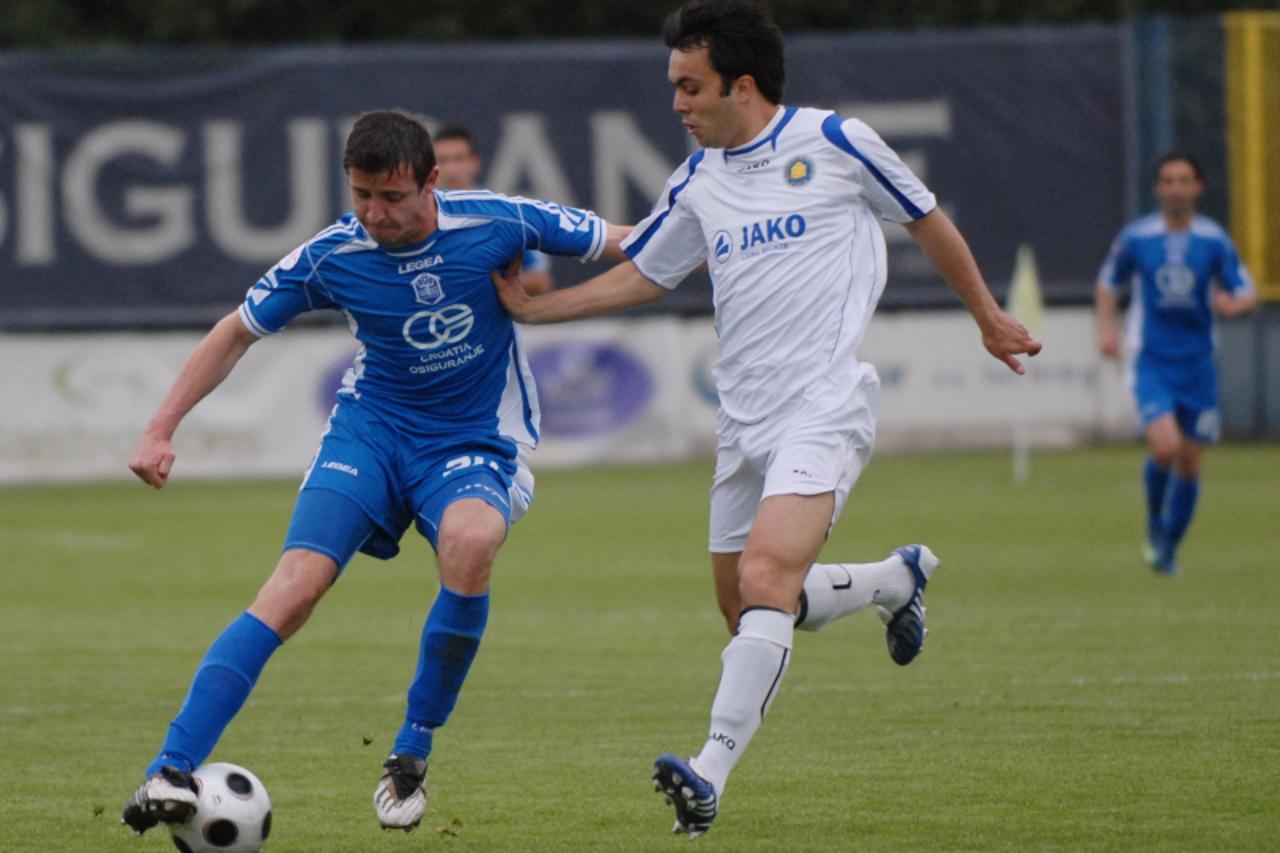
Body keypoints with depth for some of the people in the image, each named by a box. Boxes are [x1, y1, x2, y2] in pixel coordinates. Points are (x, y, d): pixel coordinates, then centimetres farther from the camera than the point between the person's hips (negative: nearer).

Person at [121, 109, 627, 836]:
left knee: (472, 539, -36)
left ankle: (413, 755, -17)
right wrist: (161, 431, 0)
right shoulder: (331, 257, -9)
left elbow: (622, 247, -1)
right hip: (372, 429, 1)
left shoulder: (497, 224, -14)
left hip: (477, 444, -1)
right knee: (296, 585, -22)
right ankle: (172, 773, -23)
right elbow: (238, 332, 5)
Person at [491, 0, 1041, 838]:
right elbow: (639, 275, 23)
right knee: (747, 606, 11)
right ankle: (897, 579, 38)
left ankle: (711, 776, -28)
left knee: (765, 579, -23)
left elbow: (928, 220, 9)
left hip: (824, 407, -7)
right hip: (744, 417, 7)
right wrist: (533, 308, 13)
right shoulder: (699, 182, 11)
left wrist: (989, 317, 19)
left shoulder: (833, 142, -4)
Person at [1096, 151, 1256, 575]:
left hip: (1197, 364, 2)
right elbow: (1108, 282, 15)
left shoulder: (1215, 240, -1)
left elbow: (1247, 294, 1)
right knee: (1165, 446, -22)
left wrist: (1233, 303, -22)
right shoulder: (1135, 238, -2)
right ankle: (1154, 520, 7)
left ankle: (1168, 549, 25)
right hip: (1151, 361, -2)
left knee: (1190, 463, 5)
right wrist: (1106, 327, -1)